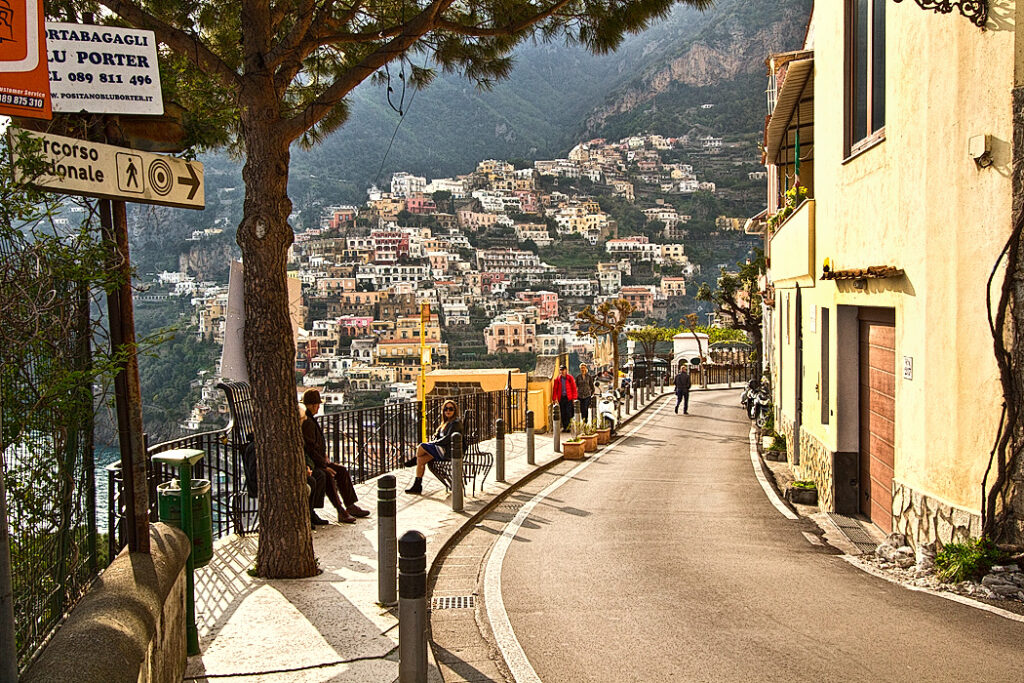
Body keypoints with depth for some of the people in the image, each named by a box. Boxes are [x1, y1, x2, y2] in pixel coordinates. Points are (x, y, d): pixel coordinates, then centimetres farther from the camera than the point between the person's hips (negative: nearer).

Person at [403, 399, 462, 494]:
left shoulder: (455, 423, -11)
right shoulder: (446, 422, 19)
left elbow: (448, 438, -20)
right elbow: (438, 436, 22)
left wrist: (434, 442, -11)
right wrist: (432, 442, 1)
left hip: (448, 452, -9)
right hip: (443, 450, 9)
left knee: (421, 447, -12)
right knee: (421, 459, -3)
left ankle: (414, 459, 21)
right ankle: (417, 485, 0)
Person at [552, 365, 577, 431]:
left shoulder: (570, 378, 1)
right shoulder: (557, 379, 6)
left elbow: (574, 388, 1)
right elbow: (555, 389, 7)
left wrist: (574, 398, -5)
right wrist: (554, 399, 2)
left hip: (569, 398, -2)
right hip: (561, 398, 2)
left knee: (568, 413, -8)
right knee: (563, 413, 5)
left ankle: (568, 427, -4)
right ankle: (564, 427, 13)